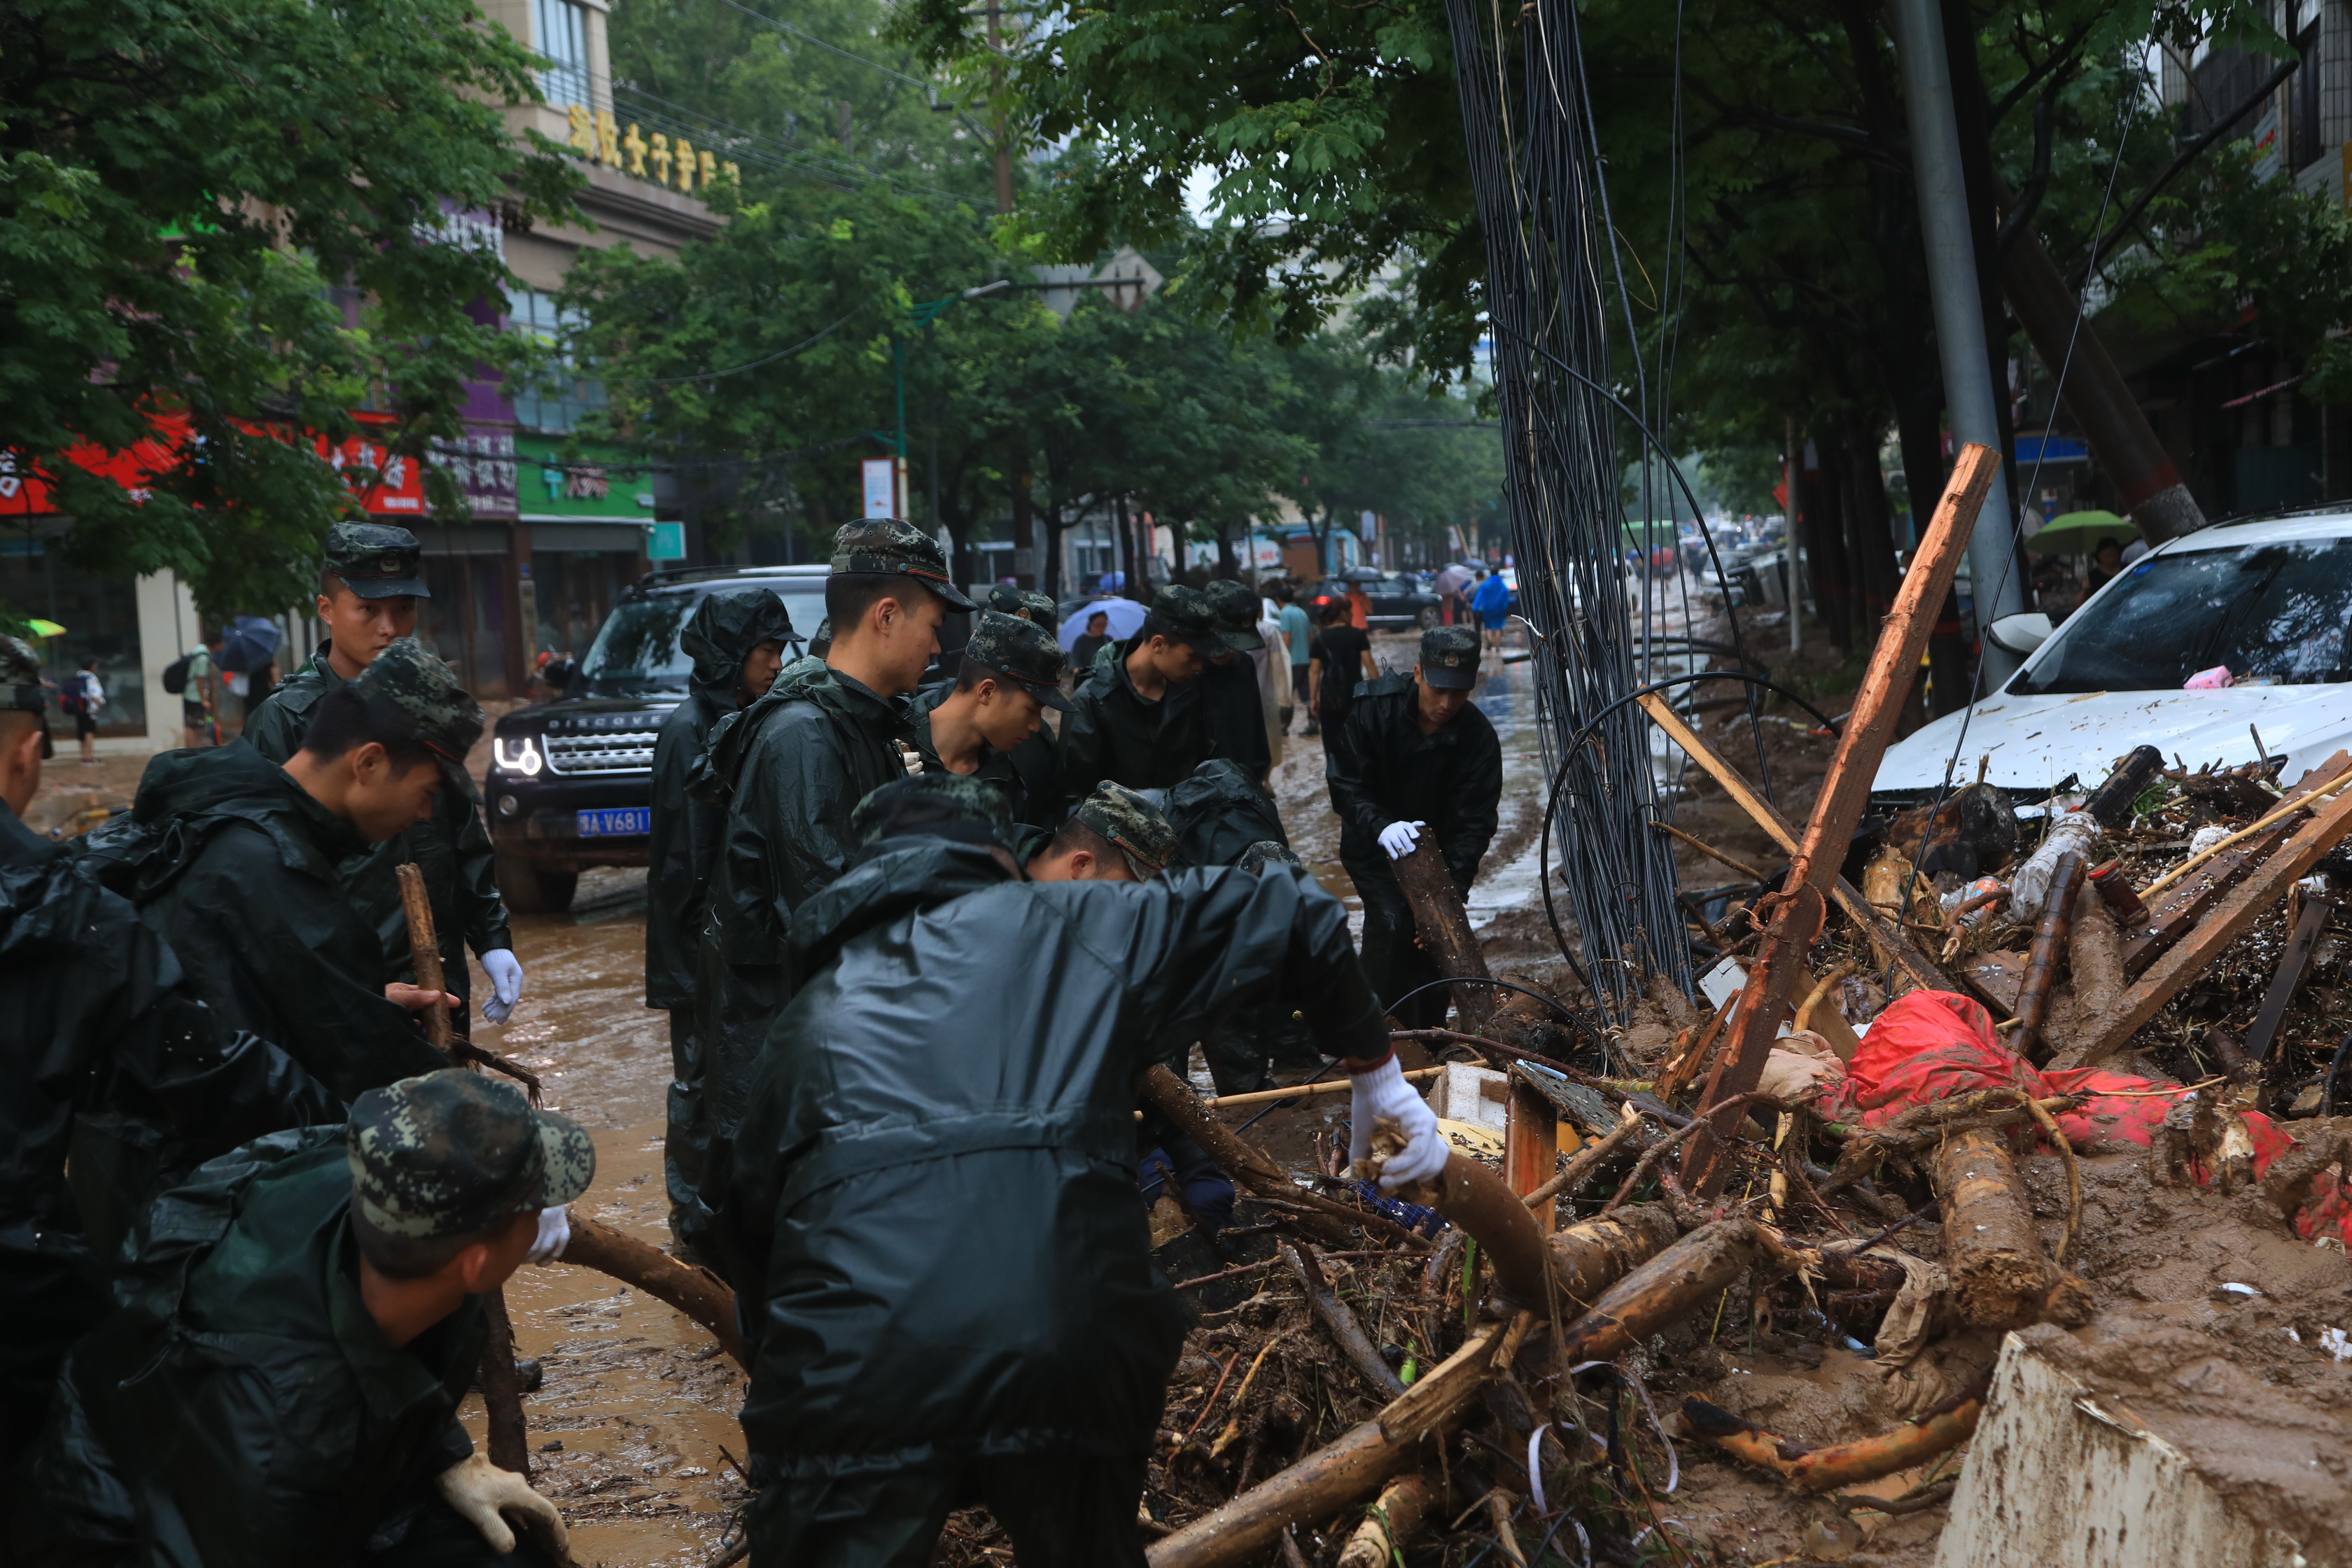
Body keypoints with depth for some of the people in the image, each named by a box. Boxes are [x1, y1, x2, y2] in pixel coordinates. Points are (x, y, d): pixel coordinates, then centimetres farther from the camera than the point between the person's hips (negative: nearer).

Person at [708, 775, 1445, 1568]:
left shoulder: (812, 1012, 26)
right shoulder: (1064, 927, 21)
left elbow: (747, 1213, 26)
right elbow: (1287, 914, 22)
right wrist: (1374, 1068, 34)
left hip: (847, 1366, 1)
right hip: (1065, 1347, 0)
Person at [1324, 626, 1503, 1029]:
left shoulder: (1479, 738, -18)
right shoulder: (1371, 708, -22)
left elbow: (1474, 823, -19)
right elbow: (1345, 784, -20)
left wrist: (1452, 889, -33)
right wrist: (1381, 826, -40)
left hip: (1434, 846, 2)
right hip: (1372, 842, -2)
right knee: (1390, 922, -20)